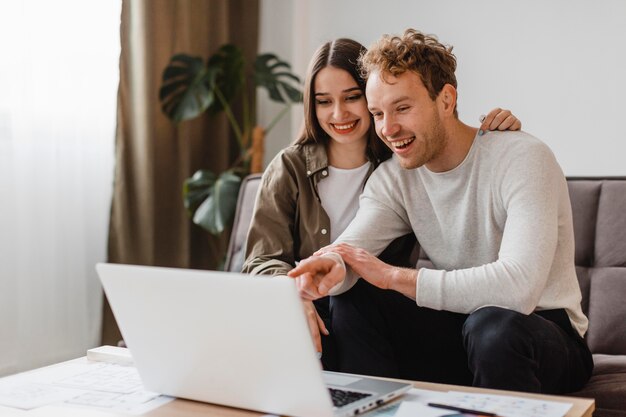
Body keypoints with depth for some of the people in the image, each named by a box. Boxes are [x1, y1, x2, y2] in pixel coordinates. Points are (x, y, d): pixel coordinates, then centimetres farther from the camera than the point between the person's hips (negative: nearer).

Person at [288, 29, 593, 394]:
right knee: (351, 300, -14)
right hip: (459, 324, 5)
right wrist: (330, 265, -40)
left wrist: (392, 275, -29)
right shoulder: (394, 178, -1)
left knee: (492, 324, -37)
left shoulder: (523, 158, -19)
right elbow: (347, 250, -14)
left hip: (545, 327, -5)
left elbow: (518, 287, -33)